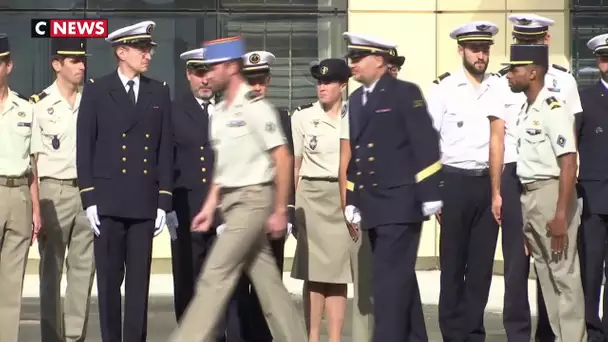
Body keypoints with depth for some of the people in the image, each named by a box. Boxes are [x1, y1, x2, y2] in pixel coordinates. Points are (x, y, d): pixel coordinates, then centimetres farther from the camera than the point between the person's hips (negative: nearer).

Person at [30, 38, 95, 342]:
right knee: (51, 269, 3)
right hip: (54, 191, -3)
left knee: (83, 267, 5)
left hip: (88, 190, 3)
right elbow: (32, 158, -2)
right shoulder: (40, 105, -3)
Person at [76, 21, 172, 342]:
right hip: (108, 200, -2)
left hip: (145, 202, 2)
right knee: (109, 279, 2)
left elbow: (165, 151, 8)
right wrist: (89, 199, -6)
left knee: (139, 279, 3)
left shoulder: (160, 93, 10)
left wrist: (163, 202, 3)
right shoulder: (96, 91, 3)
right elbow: (84, 149, 1)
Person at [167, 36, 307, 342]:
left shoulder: (255, 107, -13)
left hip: (253, 199, -8)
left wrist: (279, 211, -14)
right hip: (231, 202, 8)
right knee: (267, 280, 10)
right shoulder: (219, 112, 12)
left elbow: (282, 159, -14)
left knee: (215, 275, -10)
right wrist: (209, 207, 13)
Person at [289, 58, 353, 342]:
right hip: (312, 196, -1)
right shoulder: (302, 117, 3)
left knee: (337, 270, 3)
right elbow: (293, 165, 5)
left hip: (345, 197, 1)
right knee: (314, 271, -1)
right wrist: (290, 204, 2)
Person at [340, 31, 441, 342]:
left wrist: (429, 195, -14)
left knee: (390, 277, -11)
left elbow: (426, 145, -9)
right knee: (398, 277, 13)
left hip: (400, 202, -7)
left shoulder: (405, 93, -4)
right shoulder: (355, 100, 16)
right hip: (371, 207, 7)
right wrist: (351, 203, 13)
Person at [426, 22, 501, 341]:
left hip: (491, 182, 3)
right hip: (455, 182, -3)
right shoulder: (443, 88, -3)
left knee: (482, 262, 7)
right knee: (453, 262, 4)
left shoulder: (500, 88, 5)